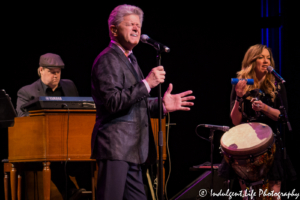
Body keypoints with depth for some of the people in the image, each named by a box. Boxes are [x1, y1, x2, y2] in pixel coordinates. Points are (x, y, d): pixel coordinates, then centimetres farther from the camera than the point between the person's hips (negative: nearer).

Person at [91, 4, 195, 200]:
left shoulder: (130, 60, 22)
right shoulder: (107, 60, -9)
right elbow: (113, 103, -20)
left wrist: (161, 104, 12)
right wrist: (146, 84, -22)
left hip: (130, 149, 10)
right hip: (115, 146, -10)